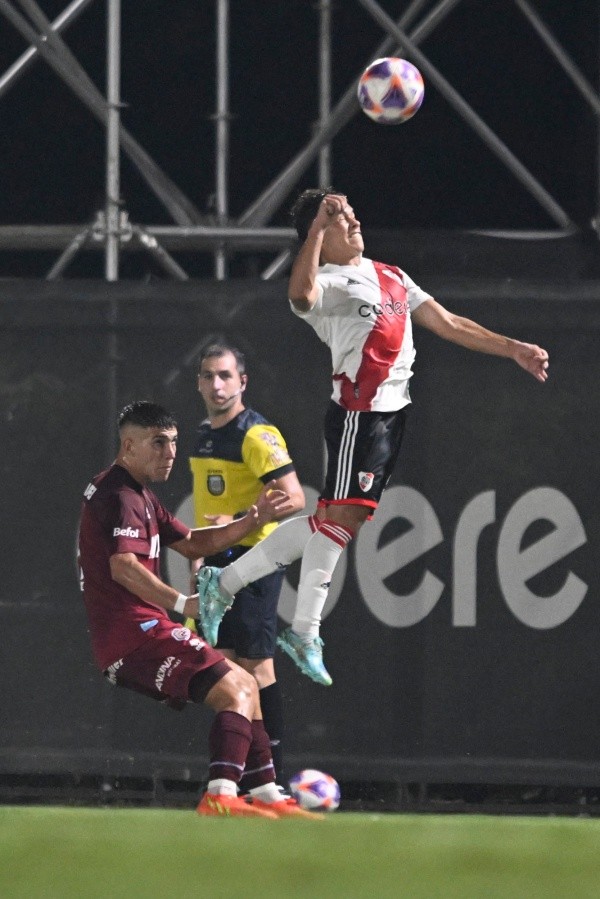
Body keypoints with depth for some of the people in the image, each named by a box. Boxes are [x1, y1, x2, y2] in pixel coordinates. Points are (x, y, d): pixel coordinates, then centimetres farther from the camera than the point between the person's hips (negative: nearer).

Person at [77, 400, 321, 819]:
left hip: (139, 633, 11)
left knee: (245, 684, 19)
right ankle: (220, 797, -33)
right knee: (235, 689, -20)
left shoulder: (141, 497, 23)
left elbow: (191, 543, 29)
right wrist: (182, 603, -38)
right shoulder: (121, 498, -13)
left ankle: (267, 796, 20)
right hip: (133, 634, -11)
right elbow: (123, 566, -28)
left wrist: (253, 521, 17)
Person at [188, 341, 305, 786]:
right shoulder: (204, 435, 14)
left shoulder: (257, 435, -13)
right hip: (220, 562, 9)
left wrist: (238, 521, -27)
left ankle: (274, 776, -5)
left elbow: (294, 499, -20)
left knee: (256, 668, -8)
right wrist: (199, 558, 23)